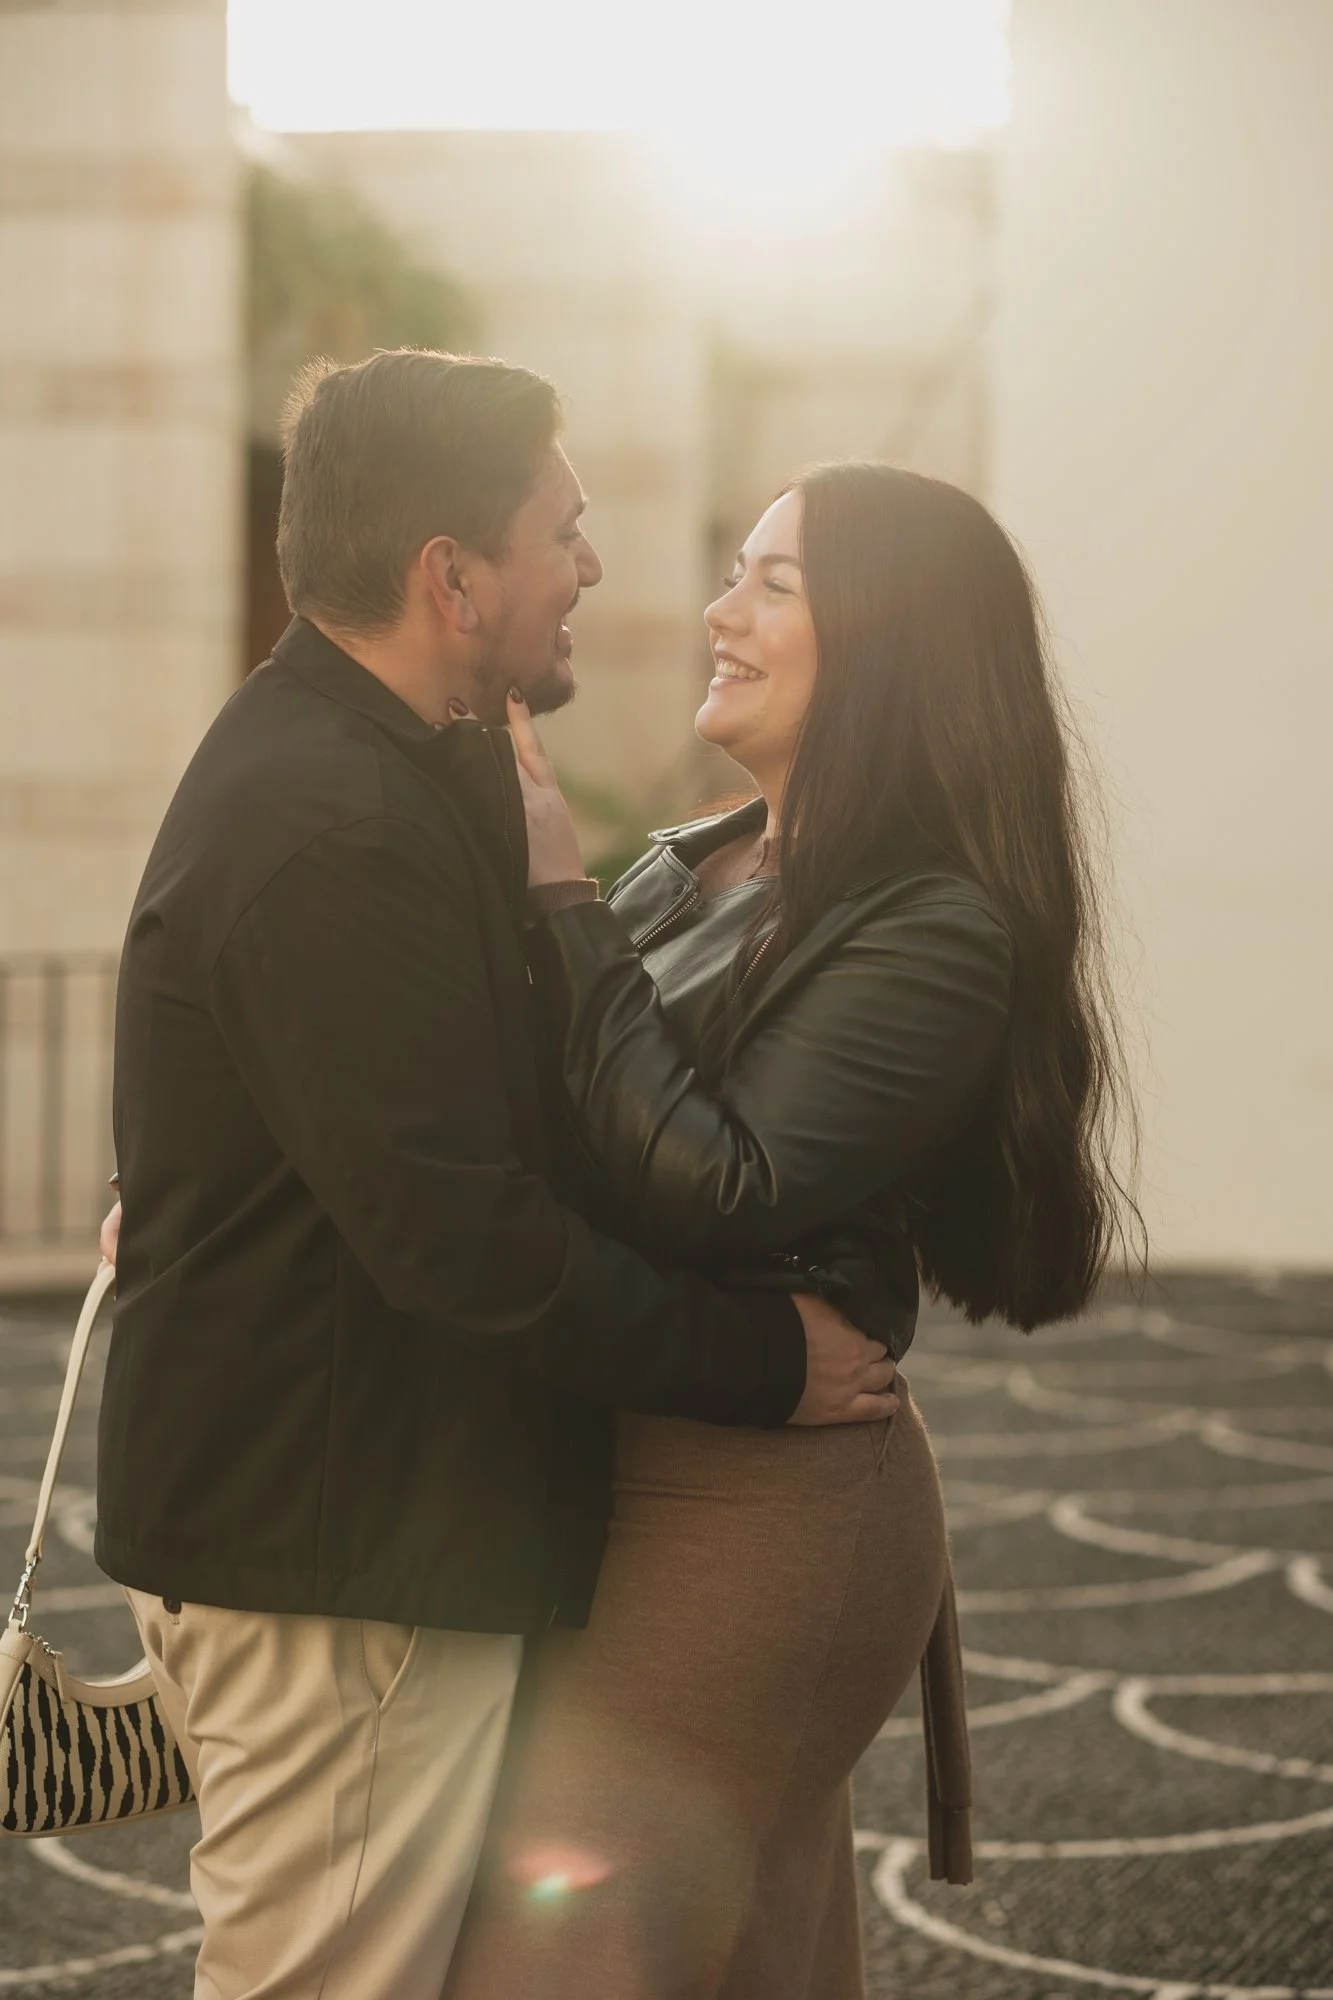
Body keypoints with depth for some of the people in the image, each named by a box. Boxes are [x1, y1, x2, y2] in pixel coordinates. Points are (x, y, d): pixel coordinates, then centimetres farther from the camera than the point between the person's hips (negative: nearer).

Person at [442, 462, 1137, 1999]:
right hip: (611, 1476, 8)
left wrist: (559, 903, -22)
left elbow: (707, 1198, -26)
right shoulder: (690, 868, 9)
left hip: (763, 1514, -8)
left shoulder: (937, 934, -16)